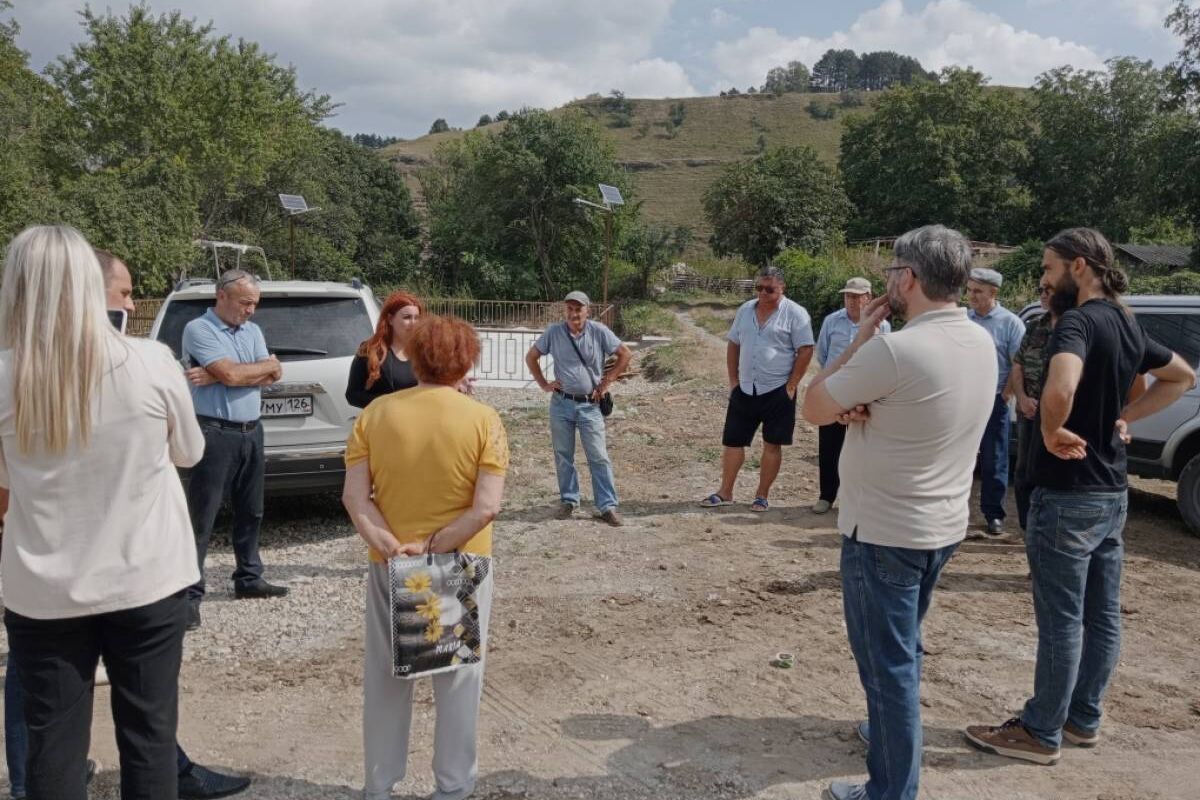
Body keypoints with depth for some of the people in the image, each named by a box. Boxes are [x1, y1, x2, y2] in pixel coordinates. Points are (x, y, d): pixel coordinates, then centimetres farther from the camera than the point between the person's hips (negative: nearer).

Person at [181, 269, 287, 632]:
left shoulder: (253, 331, 12)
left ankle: (249, 578, 30)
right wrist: (266, 365, -1)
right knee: (201, 517, -4)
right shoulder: (198, 329, -8)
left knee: (250, 511, 16)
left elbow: (271, 376, -2)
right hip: (215, 433, -7)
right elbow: (232, 374, -19)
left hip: (251, 432, 7)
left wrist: (215, 376, -12)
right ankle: (190, 593, 0)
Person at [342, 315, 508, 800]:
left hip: (389, 565, 2)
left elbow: (354, 497, -10)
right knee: (458, 677, 14)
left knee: (385, 675, 18)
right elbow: (487, 507, -18)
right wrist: (436, 546, -14)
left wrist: (389, 544, -14)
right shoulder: (483, 420, -11)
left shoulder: (375, 414, -5)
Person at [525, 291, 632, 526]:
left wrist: (607, 381, -2)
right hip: (561, 403, 2)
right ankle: (568, 500, 25)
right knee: (563, 456, 11)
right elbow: (531, 357, 10)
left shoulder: (599, 331, -7)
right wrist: (544, 384, 3)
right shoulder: (553, 332, -3)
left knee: (599, 457, -1)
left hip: (589, 404, -2)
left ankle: (608, 506, 5)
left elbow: (625, 354, 1)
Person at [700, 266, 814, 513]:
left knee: (772, 444, 5)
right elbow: (733, 345, 13)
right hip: (744, 390, 5)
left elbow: (805, 351, -10)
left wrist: (791, 385, -12)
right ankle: (725, 493, 18)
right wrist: (733, 380, 7)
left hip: (777, 391, -5)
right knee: (732, 441, 7)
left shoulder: (795, 313, -8)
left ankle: (762, 495, 15)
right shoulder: (745, 310, 8)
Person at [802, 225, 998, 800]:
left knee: (887, 661, 4)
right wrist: (860, 405, -11)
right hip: (941, 525, 8)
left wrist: (860, 339, -6)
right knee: (902, 647, 26)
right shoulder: (981, 343, 1)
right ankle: (893, 731, 45)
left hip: (884, 533, -8)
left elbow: (813, 408, -12)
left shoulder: (893, 350, -26)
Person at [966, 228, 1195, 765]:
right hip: (1111, 492, 9)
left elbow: (1060, 390, -40)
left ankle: (1041, 733, 13)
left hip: (1068, 494, -9)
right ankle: (1083, 719, 29)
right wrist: (1124, 418, 13)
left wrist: (1051, 433, -20)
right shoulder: (1125, 325, 10)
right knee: (1102, 616, 16)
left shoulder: (1079, 321, -19)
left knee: (1061, 621, 1)